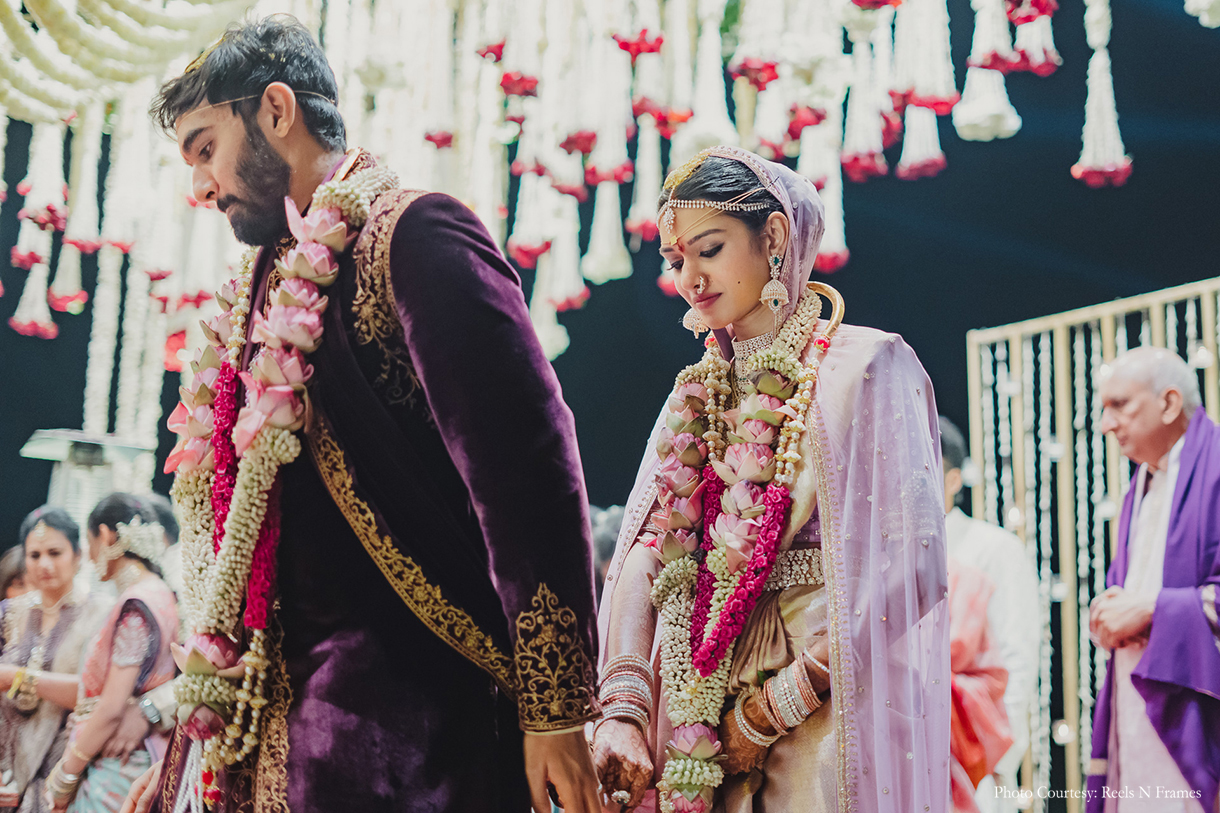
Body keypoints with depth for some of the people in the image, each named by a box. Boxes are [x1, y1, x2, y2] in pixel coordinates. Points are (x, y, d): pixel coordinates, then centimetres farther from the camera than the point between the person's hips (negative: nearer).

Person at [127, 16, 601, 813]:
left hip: (404, 712, -8)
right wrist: (185, 747, 21)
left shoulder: (413, 233, -7)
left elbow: (527, 467, -16)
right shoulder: (271, 295, 18)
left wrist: (556, 711, -18)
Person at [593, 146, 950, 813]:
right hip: (702, 722, 5)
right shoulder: (696, 397, 14)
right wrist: (623, 706, -11)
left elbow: (908, 566, -13)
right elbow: (646, 557, 4)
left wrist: (774, 708, -13)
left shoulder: (866, 365, -4)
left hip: (827, 717, -5)